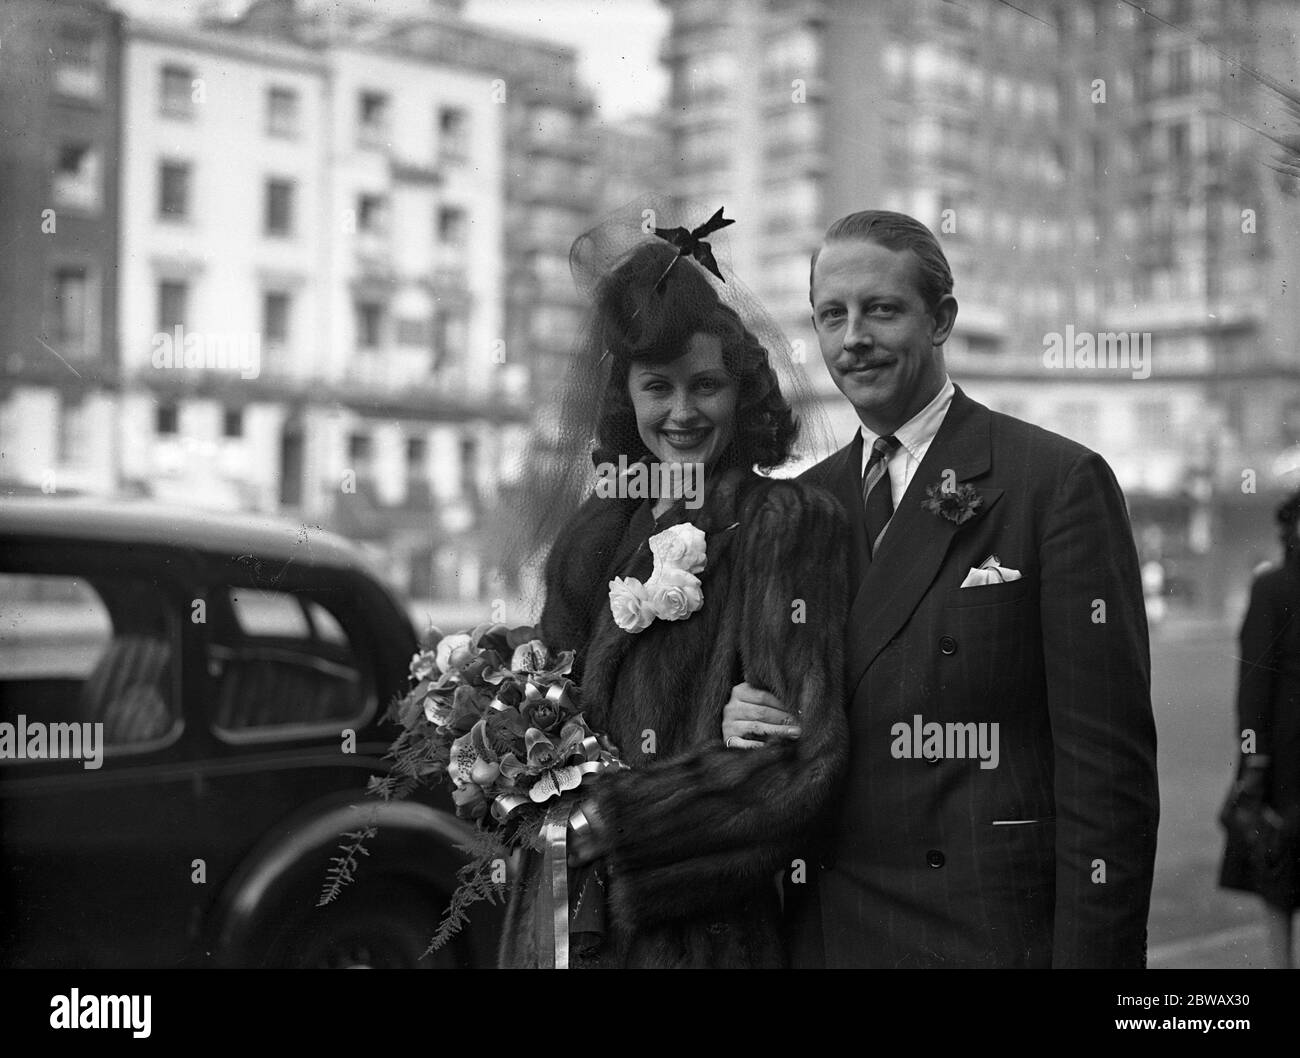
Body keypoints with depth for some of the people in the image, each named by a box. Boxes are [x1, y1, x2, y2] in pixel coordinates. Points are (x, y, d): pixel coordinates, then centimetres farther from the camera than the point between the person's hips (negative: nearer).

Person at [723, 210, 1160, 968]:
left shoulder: (1060, 482, -9)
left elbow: (1108, 762, -11)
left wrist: (1093, 952, -16)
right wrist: (739, 723, -6)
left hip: (990, 931, -5)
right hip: (824, 932, 5)